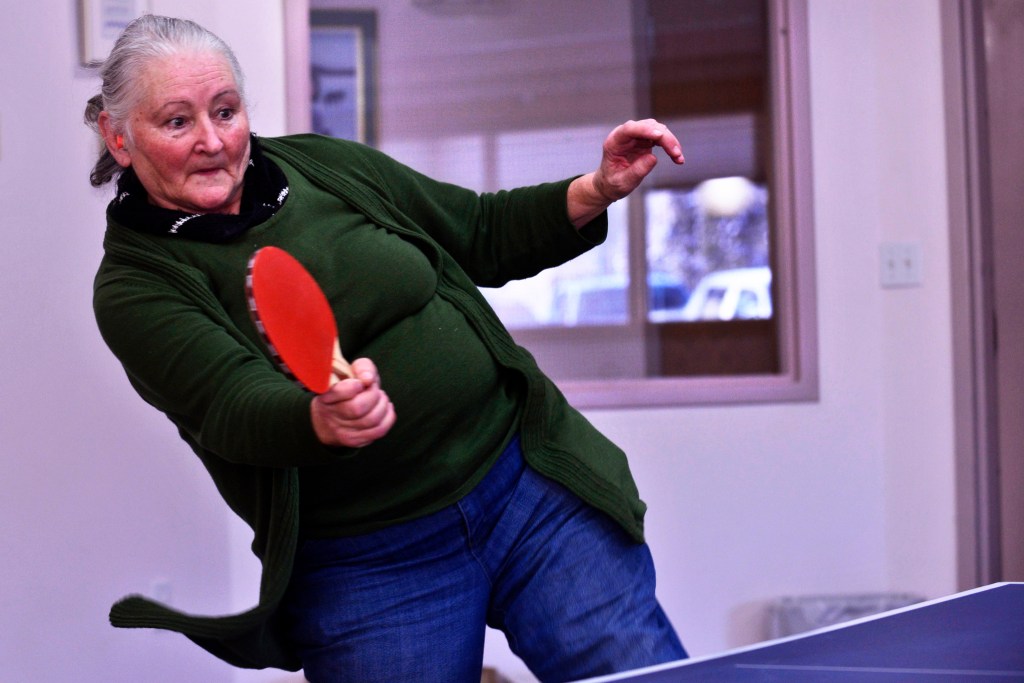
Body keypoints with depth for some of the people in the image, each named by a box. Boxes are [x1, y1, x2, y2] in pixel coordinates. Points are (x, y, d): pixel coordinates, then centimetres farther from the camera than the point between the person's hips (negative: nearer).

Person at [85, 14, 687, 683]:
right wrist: (324, 420, -45)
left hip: (530, 485, 3)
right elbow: (234, 407, -24)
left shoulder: (322, 164, 6)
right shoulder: (135, 287, -7)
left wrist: (601, 190, 0)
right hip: (362, 569, -3)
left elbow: (484, 234, 16)